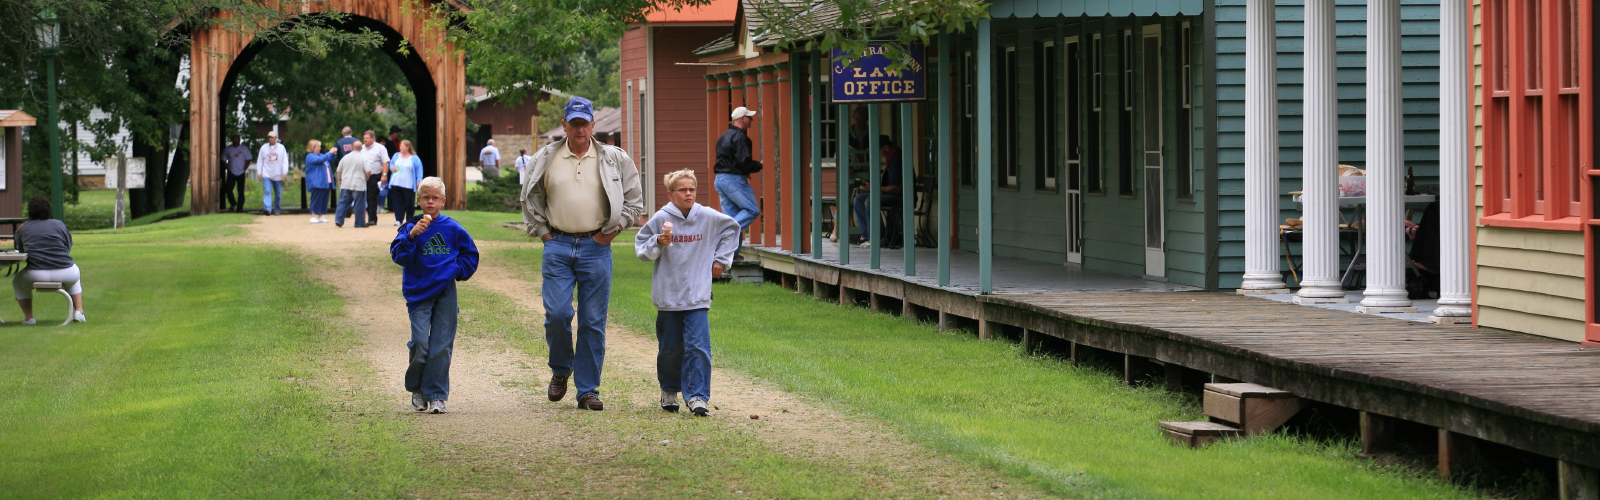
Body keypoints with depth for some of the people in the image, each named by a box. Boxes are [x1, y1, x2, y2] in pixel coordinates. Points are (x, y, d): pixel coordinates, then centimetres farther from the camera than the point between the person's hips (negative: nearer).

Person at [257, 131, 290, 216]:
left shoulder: (281, 148, 4)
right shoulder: (264, 147, 6)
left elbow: (285, 161, 3)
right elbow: (259, 161, 10)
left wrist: (284, 172, -8)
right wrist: (259, 172, 3)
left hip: (278, 176, 1)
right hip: (266, 175, -1)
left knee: (278, 194, 8)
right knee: (267, 192, -16)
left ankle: (277, 209, 22)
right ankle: (267, 209, -26)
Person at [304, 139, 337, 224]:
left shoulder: (321, 155, 20)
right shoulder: (310, 156, -8)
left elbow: (330, 161, 33)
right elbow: (320, 160, -24)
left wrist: (333, 154, 15)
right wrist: (329, 153, -16)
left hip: (325, 182, 9)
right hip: (317, 183, -9)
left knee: (324, 200, 8)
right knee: (316, 200, -8)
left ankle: (320, 216, 13)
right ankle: (313, 216, -3)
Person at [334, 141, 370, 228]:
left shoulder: (345, 157, 5)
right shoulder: (363, 158, -8)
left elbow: (339, 171, 13)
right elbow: (368, 172, -9)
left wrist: (340, 180, 30)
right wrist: (366, 179, 12)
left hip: (345, 185, 3)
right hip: (359, 185, -3)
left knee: (343, 202, 9)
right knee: (359, 204, 2)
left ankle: (338, 220, -1)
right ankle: (360, 223, 4)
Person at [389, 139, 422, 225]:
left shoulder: (414, 158, 0)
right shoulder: (396, 156, 13)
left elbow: (419, 169, -1)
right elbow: (391, 163, 24)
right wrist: (392, 168, -1)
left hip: (408, 185, -4)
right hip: (396, 183, 4)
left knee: (409, 203, 0)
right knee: (397, 202, -3)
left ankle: (409, 220, 13)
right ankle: (399, 220, -1)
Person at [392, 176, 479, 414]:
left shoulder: (452, 229, 4)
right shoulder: (411, 227, 0)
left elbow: (470, 254, 14)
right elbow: (398, 255, -12)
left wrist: (456, 270, -1)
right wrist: (412, 236, -25)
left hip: (446, 293, 1)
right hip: (419, 293, -1)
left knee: (441, 345, 0)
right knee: (420, 344, -9)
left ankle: (437, 396, 6)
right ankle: (417, 390, 14)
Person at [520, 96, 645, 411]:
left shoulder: (614, 160, 4)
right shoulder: (545, 159, 7)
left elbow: (634, 200, 11)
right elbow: (530, 200, 17)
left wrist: (614, 229, 2)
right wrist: (540, 231, 8)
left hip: (596, 247, 0)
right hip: (557, 245, 0)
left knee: (593, 322, -1)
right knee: (556, 314, -11)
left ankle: (588, 390, 6)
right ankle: (560, 369, 16)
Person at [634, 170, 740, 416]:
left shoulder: (708, 217, 0)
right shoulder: (661, 219, -6)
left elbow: (731, 229, 20)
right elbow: (640, 247, 1)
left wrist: (721, 259, 15)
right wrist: (658, 243, -18)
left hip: (697, 295, 0)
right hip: (668, 294, 0)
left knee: (698, 346, -11)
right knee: (670, 348, 10)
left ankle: (697, 396, -8)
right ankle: (669, 390, 30)